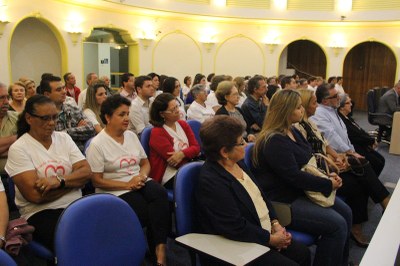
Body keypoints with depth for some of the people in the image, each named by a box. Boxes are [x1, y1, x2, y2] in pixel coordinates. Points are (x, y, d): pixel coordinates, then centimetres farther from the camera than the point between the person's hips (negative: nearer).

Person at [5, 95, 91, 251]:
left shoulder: (64, 138, 11)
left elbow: (86, 171, 1)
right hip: (40, 213, -4)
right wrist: (75, 180, -5)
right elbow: (35, 195, -14)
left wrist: (60, 181, -17)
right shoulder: (18, 149, -3)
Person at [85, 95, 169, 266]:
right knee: (147, 211, -30)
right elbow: (97, 181, -9)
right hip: (115, 192, -5)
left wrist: (142, 176, -8)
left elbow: (145, 163, 16)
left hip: (140, 183, 5)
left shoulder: (131, 136, 11)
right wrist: (127, 185, -18)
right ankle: (159, 244, -8)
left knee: (159, 194, -29)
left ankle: (160, 247, -26)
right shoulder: (97, 144, -7)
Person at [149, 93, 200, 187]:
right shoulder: (157, 133, -7)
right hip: (169, 177, -6)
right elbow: (175, 162, -12)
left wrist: (182, 154, -17)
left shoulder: (183, 124, 13)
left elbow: (196, 147, 2)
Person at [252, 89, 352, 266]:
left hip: (301, 191, 10)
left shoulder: (293, 132, 9)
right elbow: (294, 177, -24)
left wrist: (329, 174, -3)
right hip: (282, 201, -10)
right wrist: (329, 184, -15)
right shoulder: (274, 141, -22)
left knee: (346, 213, 6)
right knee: (337, 224, -16)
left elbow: (311, 158, 16)